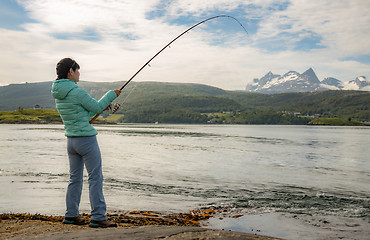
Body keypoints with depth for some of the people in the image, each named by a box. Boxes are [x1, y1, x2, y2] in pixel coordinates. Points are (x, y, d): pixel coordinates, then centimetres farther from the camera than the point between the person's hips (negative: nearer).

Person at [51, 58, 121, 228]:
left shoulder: (58, 94, 9)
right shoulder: (77, 92, -18)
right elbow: (96, 107, -6)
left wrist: (101, 107, 17)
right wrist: (111, 95, 7)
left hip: (71, 140, 9)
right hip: (86, 139, -8)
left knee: (75, 178, 16)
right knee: (95, 177, -2)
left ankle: (71, 215, 22)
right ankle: (98, 217, -1)